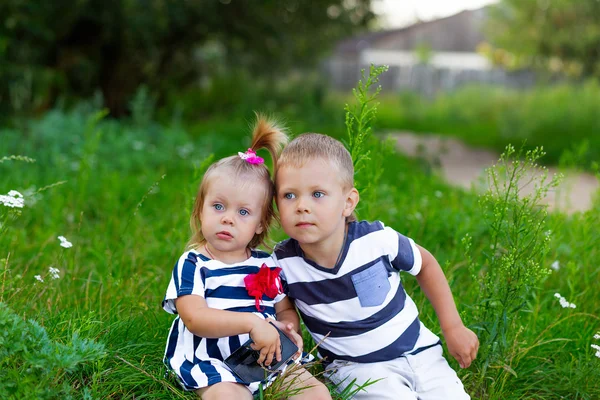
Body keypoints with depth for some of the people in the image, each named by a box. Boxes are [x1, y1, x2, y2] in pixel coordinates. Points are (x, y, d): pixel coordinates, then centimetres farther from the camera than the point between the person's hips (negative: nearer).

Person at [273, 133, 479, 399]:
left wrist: (453, 327, 4)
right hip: (355, 366, -1)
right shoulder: (283, 264, -18)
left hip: (417, 350, 2)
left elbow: (425, 264, 2)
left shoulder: (377, 240, -19)